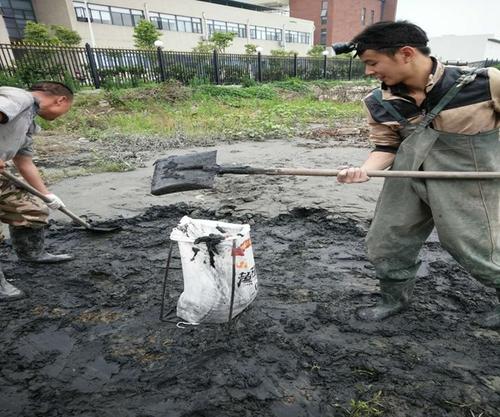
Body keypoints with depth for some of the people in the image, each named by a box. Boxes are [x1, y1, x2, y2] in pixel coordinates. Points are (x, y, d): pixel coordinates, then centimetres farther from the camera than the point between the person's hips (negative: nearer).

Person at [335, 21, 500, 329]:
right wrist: (365, 170, -17)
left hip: (467, 184, -4)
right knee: (384, 243, 11)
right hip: (407, 182, 4)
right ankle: (396, 299, 37)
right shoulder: (380, 103, -4)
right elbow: (386, 146, 1)